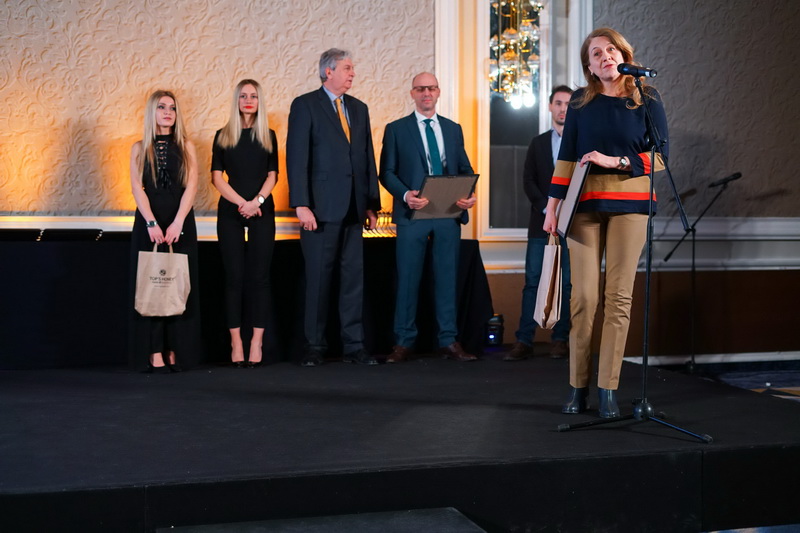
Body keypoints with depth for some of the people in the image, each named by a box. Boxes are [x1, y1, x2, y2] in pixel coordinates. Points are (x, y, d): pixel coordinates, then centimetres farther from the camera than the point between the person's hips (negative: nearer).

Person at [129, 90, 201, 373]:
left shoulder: (186, 147, 7)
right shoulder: (140, 148, 8)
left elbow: (191, 185, -3)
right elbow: (137, 188, -2)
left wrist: (177, 222, -15)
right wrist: (151, 223, -16)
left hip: (180, 223, 0)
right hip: (148, 222, 0)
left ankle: (175, 352, 2)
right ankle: (154, 353, -4)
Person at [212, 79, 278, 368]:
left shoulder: (268, 136, 9)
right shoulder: (223, 136, 6)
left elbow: (272, 176, 4)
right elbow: (217, 177, 0)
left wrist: (257, 201, -13)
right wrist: (242, 203, -11)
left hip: (262, 211, 0)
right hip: (230, 212, 0)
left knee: (259, 276, -2)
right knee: (234, 276, -1)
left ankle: (257, 342, -1)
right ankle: (236, 342, 1)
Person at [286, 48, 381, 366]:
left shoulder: (359, 108, 16)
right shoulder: (305, 105, -1)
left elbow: (368, 158, 16)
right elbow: (297, 158, -8)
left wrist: (372, 203, 11)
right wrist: (301, 205, -15)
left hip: (353, 209, 5)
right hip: (321, 208, -5)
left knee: (354, 277, 5)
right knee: (318, 278, 1)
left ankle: (353, 346, 11)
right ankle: (315, 347, 10)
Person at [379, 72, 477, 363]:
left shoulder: (453, 129, 15)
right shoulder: (396, 129, 6)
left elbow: (465, 169, 14)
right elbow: (387, 172, 1)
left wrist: (470, 193, -7)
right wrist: (405, 195, -18)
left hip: (449, 213, 3)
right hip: (413, 214, -2)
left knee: (447, 276, 5)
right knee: (408, 278, 0)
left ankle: (449, 340, 12)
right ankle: (403, 342, 8)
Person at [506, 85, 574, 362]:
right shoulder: (538, 143, 12)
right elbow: (528, 181, 6)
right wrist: (547, 208, -7)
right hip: (542, 222, 1)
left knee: (567, 283, 1)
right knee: (533, 281, -4)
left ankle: (560, 339, 7)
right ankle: (524, 341, -5)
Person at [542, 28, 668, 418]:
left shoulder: (647, 99, 6)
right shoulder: (581, 102, 10)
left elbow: (660, 155, 1)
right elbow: (566, 156, 10)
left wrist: (615, 161, -9)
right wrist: (553, 204, 5)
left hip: (629, 204, -1)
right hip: (584, 205, 1)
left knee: (619, 296, -4)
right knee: (584, 296, -4)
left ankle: (608, 389, -1)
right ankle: (577, 386, 3)